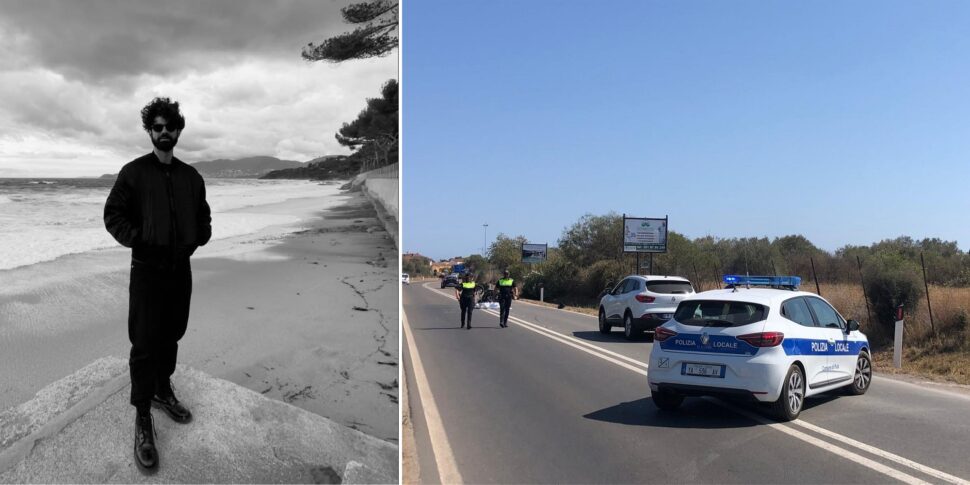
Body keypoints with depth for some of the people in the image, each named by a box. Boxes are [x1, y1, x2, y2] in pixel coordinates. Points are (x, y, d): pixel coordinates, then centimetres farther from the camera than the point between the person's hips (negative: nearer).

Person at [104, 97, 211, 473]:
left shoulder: (191, 177, 8)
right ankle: (142, 419, 1)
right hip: (147, 270, -4)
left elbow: (203, 217, 17)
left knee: (171, 338, 15)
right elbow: (113, 215, -5)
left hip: (180, 269, 5)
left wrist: (197, 238, 1)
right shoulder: (134, 172, -5)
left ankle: (162, 391, 35)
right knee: (145, 345, -5)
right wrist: (139, 239, -14)